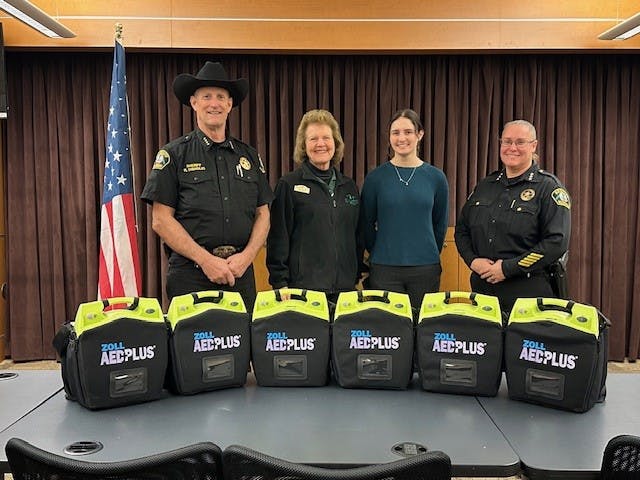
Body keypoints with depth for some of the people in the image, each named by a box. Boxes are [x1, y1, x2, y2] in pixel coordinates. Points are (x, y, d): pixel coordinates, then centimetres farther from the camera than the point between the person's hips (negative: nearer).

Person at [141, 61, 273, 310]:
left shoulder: (249, 155, 13)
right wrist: (206, 260, -13)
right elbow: (161, 220, -5)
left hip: (241, 272, 3)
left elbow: (262, 215, 12)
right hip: (191, 274, -3)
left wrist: (247, 256, -6)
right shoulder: (174, 154, 1)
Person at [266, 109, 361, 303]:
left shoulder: (349, 187, 13)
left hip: (344, 287, 4)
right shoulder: (289, 185, -1)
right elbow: (278, 238, -3)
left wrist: (358, 277, 14)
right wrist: (280, 284, -8)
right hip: (303, 287, -4)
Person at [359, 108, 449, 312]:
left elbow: (440, 224, 11)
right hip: (384, 269, -1)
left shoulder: (436, 177, 2)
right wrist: (380, 253, 9)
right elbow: (366, 223, 6)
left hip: (425, 268, 1)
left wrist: (429, 255, 12)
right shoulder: (375, 178, -2)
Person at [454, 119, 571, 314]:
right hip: (482, 287, 5)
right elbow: (461, 229, 17)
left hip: (528, 291, -5)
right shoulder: (485, 186, 13)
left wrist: (507, 268, -17)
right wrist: (472, 260, -3)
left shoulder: (548, 187, -4)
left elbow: (557, 242, -14)